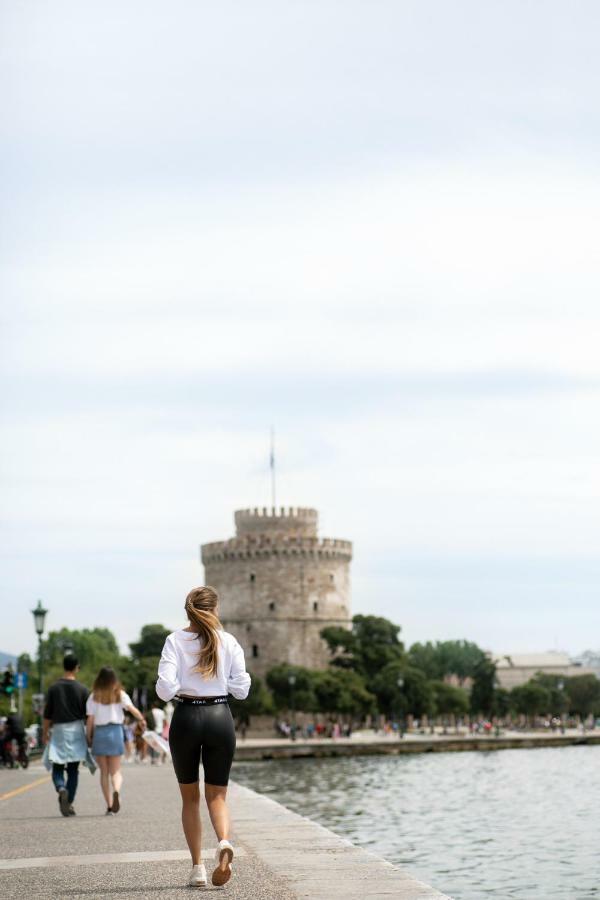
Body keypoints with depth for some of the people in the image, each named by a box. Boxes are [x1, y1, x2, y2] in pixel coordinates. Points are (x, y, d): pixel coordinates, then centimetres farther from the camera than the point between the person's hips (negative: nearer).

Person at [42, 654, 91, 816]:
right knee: (73, 770, 8)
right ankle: (69, 803, 3)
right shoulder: (81, 689, -3)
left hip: (58, 730, 0)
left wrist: (44, 733, 12)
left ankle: (61, 789, -23)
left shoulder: (53, 688, -2)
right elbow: (87, 715, 1)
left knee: (57, 768, 6)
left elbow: (47, 714, 1)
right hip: (76, 730, 0)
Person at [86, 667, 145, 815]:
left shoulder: (94, 697, -1)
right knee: (115, 771, 6)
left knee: (104, 772, 9)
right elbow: (132, 709, -11)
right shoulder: (120, 694, 0)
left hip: (99, 732, 0)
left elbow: (90, 719, -3)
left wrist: (89, 737, 6)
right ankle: (116, 791, -27)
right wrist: (142, 720, 4)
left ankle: (109, 805, 5)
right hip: (115, 731, 0)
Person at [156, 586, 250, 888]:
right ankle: (224, 842, -22)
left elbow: (165, 688, -14)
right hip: (220, 716, 1)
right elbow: (241, 689, 2)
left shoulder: (176, 640, -5)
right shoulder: (229, 642, 0)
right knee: (217, 795, 8)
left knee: (190, 797, 14)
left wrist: (170, 689, 9)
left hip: (186, 718, -1)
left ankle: (198, 867, 11)